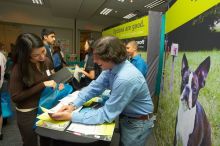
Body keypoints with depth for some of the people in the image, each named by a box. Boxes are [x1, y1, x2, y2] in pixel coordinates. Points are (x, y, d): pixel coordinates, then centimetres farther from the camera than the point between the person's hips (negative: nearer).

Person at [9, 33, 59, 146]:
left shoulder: (46, 61, -7)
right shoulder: (19, 69, -21)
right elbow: (15, 97, -18)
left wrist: (56, 83, -11)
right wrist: (43, 85, -24)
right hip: (28, 113, -4)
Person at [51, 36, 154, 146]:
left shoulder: (125, 79, -38)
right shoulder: (112, 66, -11)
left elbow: (107, 114, -31)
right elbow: (95, 86, -5)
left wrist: (71, 116, -28)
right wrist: (73, 105, -16)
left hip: (137, 124, -7)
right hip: (126, 117, 7)